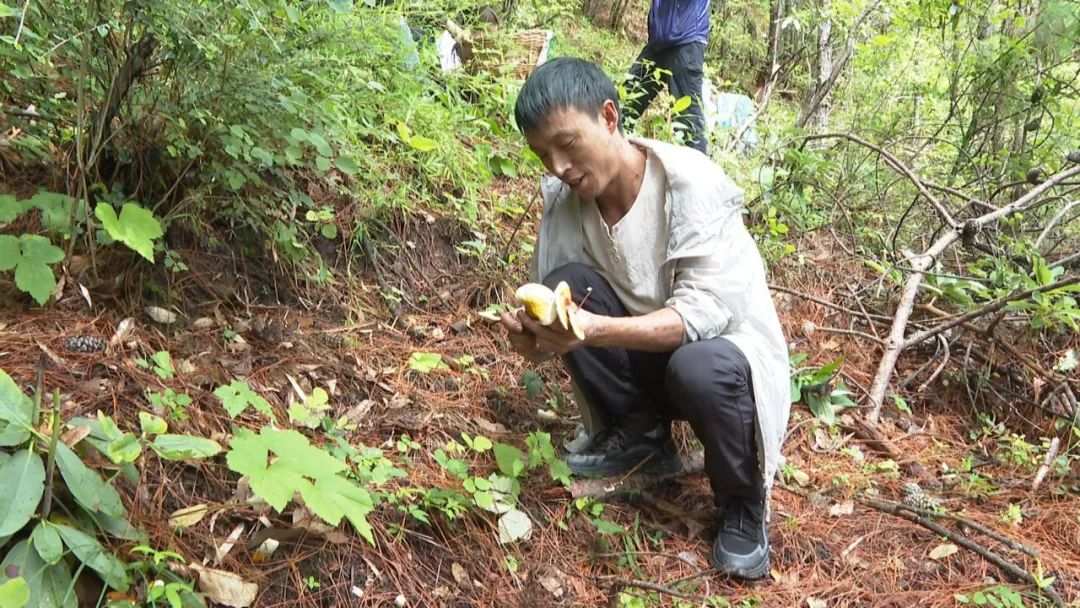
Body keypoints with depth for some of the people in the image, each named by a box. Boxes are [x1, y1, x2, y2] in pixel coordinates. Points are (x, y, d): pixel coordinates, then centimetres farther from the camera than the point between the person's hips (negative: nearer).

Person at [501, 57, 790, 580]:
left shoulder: (690, 182, -25)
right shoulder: (565, 198, -9)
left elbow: (708, 311, -31)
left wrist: (595, 330, -44)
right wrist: (536, 333, -32)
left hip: (727, 347, -4)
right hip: (647, 353, 5)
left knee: (696, 368, -39)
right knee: (566, 284, -20)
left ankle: (743, 505, -8)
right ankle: (642, 436, -2)